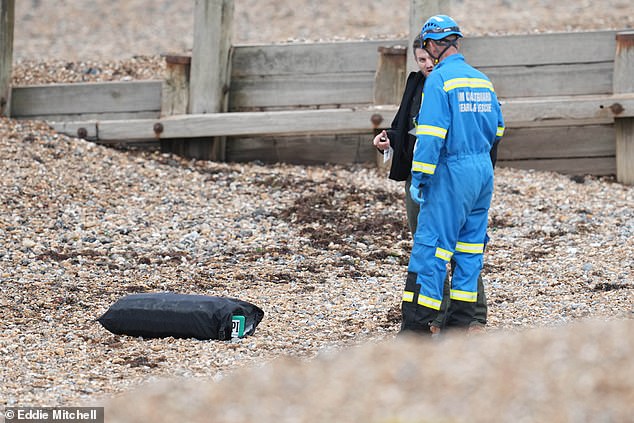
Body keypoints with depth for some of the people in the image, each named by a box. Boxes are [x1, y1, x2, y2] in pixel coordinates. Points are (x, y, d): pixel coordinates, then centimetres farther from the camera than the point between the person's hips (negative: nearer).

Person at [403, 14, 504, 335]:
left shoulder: (438, 80, -12)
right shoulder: (482, 80, 11)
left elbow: (431, 134, -18)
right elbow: (497, 129, 18)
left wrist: (418, 178, -15)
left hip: (452, 172, -8)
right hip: (483, 171, 8)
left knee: (431, 246, -6)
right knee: (470, 247, 12)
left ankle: (419, 324, -10)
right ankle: (460, 321, 15)